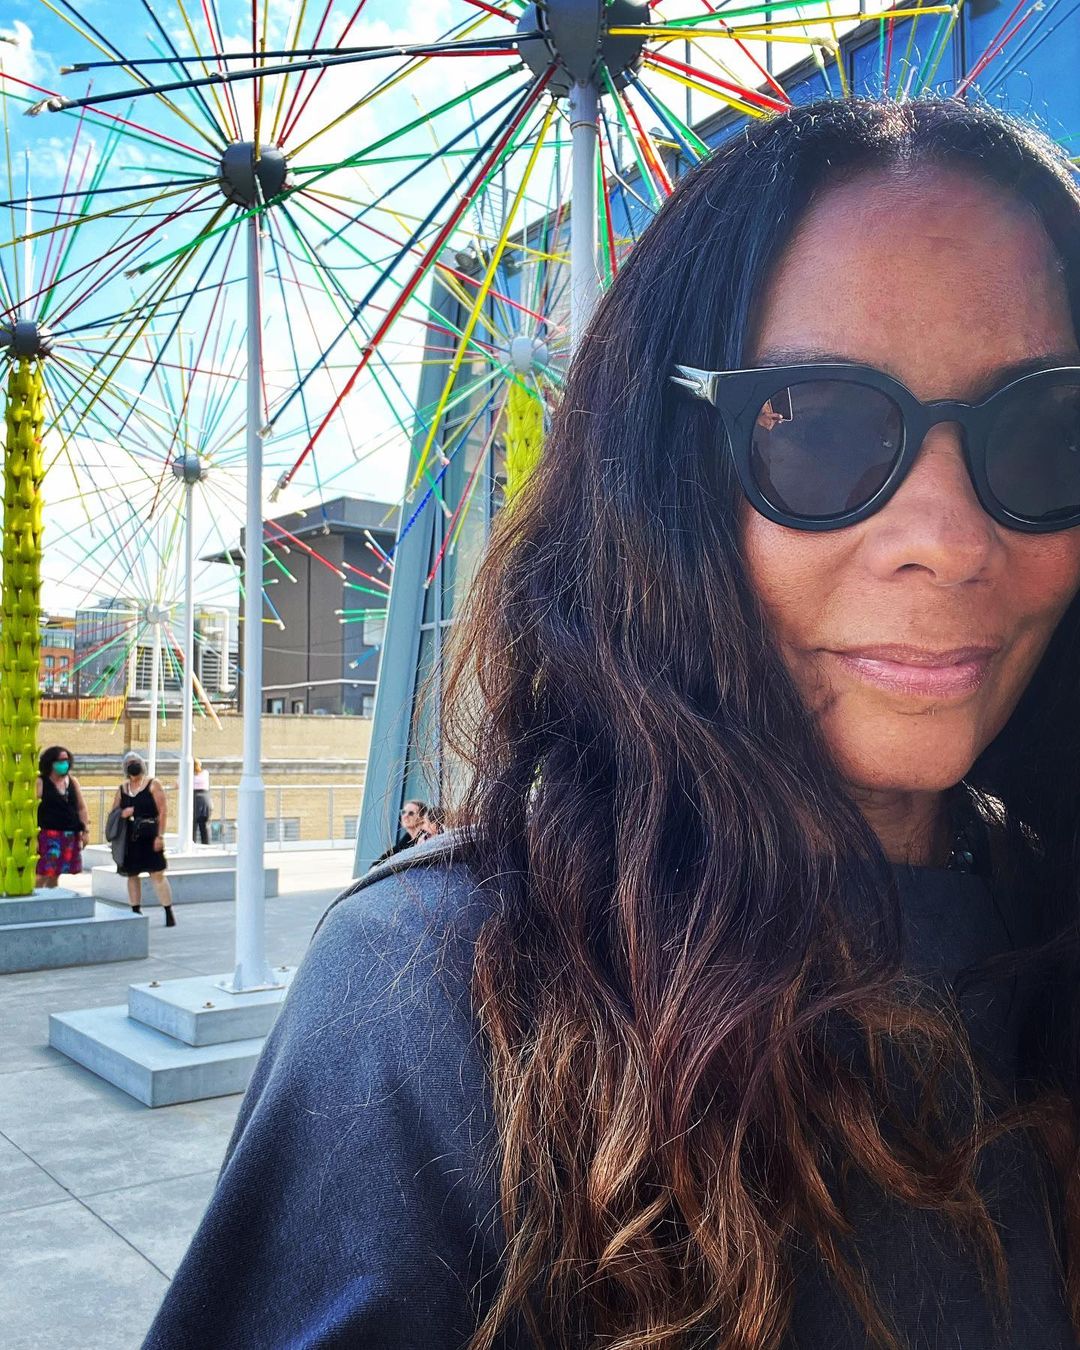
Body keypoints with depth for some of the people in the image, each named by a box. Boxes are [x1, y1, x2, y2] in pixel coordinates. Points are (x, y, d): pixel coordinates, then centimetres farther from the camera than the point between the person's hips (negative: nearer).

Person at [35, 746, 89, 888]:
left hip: (70, 835, 5)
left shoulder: (72, 781, 12)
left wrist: (86, 830, 10)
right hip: (48, 834, -5)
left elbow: (81, 807, 16)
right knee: (43, 874, -10)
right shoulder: (40, 782, -3)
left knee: (54, 874, 11)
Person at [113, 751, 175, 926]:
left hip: (149, 836, -5)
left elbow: (163, 811, -6)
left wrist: (160, 836, -13)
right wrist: (121, 814, -7)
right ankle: (136, 912, 17)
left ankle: (169, 912, -5)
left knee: (157, 874, -8)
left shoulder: (153, 785, 0)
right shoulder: (122, 789, 14)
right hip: (129, 838, 5)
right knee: (132, 875, 9)